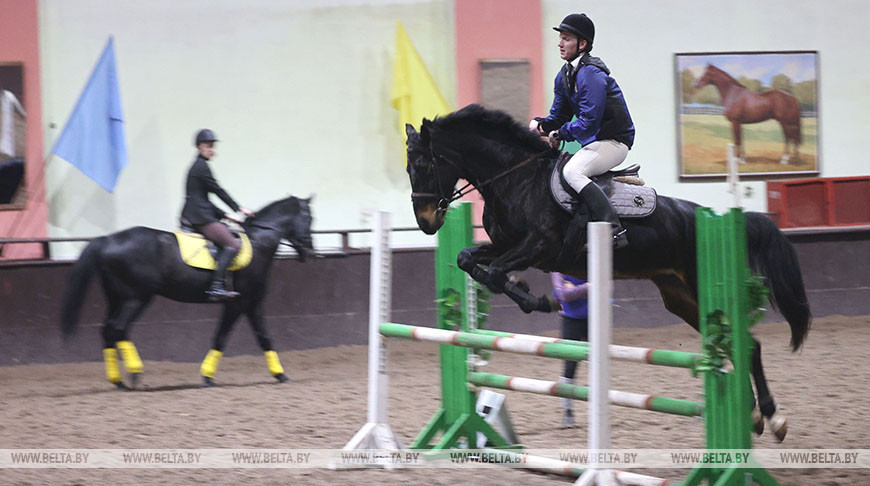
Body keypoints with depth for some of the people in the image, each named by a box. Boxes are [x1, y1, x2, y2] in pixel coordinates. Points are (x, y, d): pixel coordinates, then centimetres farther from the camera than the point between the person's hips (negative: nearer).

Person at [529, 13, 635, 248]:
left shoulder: (591, 74, -20)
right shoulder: (564, 76, 11)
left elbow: (589, 121, -24)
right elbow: (559, 116, 16)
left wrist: (561, 133, -14)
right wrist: (540, 124, -5)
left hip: (614, 140, -11)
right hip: (594, 140, 11)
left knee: (572, 172, -29)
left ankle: (615, 231, -35)